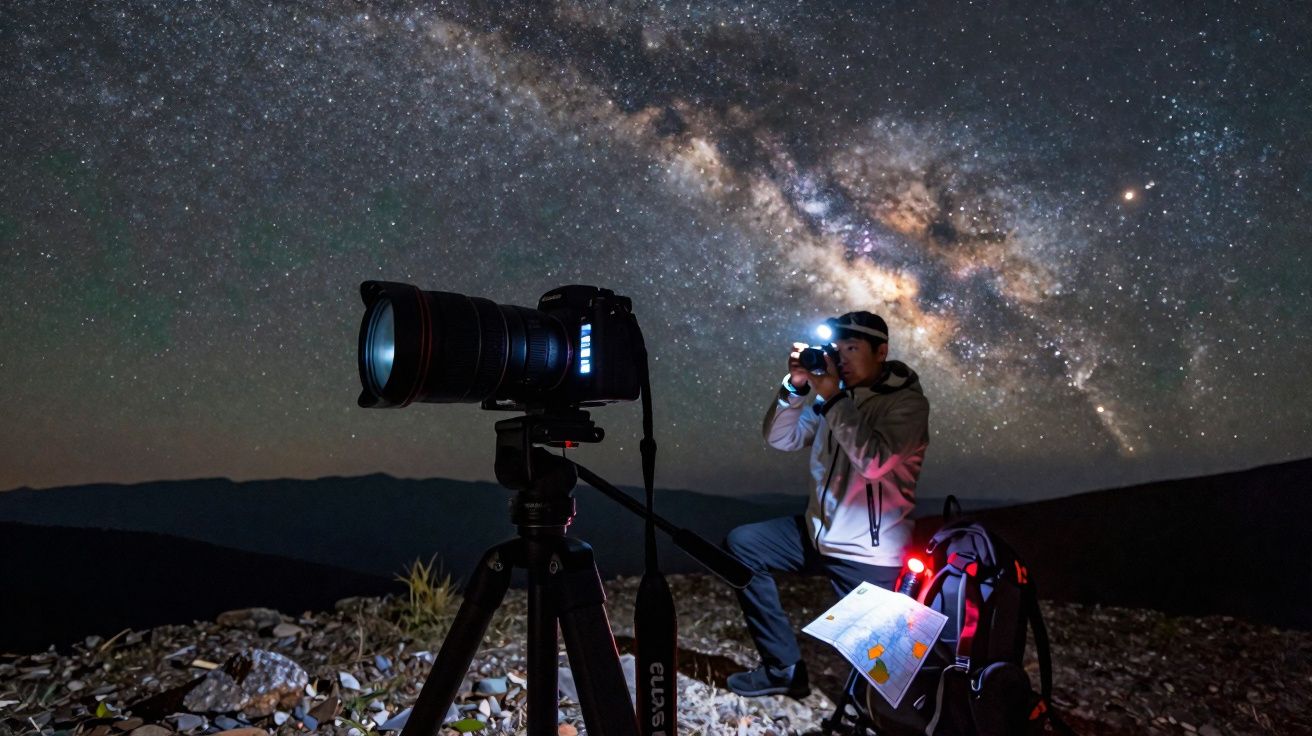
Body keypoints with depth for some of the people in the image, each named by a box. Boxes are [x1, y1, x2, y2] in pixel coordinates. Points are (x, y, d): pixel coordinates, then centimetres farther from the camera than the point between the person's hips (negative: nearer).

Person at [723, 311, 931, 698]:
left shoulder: (908, 402, -15)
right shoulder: (834, 388, 1)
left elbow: (873, 463, -31)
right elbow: (779, 438, -1)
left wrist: (832, 398, -28)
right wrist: (796, 385, -15)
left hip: (868, 555, -6)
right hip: (818, 532, 6)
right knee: (739, 545, -2)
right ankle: (784, 667, 6)